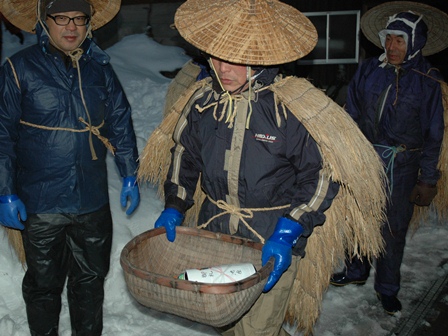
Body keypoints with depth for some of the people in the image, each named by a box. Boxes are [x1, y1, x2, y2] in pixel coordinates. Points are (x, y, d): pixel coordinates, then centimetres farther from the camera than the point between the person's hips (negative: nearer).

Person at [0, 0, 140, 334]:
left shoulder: (99, 68, 3)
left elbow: (121, 124, 10)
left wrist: (130, 177, 8)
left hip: (93, 202, 3)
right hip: (40, 204, -3)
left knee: (91, 279, 18)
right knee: (44, 284, 13)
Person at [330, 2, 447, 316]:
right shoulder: (368, 70, 0)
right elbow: (351, 115, 8)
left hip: (401, 165, -2)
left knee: (394, 227, 8)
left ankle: (388, 287, 27)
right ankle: (357, 271, 37)